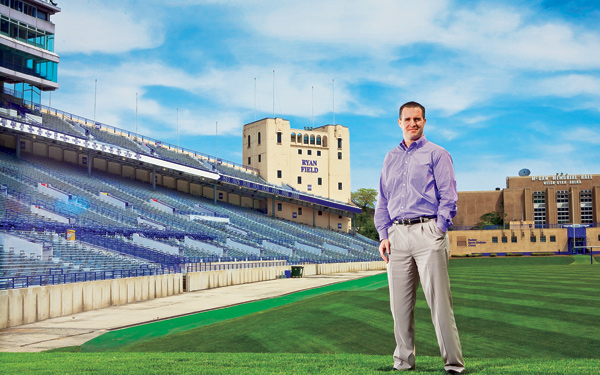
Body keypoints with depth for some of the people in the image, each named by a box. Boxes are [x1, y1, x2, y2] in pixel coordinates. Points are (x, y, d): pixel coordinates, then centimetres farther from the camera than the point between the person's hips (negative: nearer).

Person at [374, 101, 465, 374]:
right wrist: (383, 235, 9)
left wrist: (439, 231, -12)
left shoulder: (436, 154, 6)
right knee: (399, 303, 5)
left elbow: (448, 197, -1)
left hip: (427, 231, -5)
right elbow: (383, 201, 20)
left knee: (439, 301, -7)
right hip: (397, 235, 5)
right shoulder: (390, 159, 20)